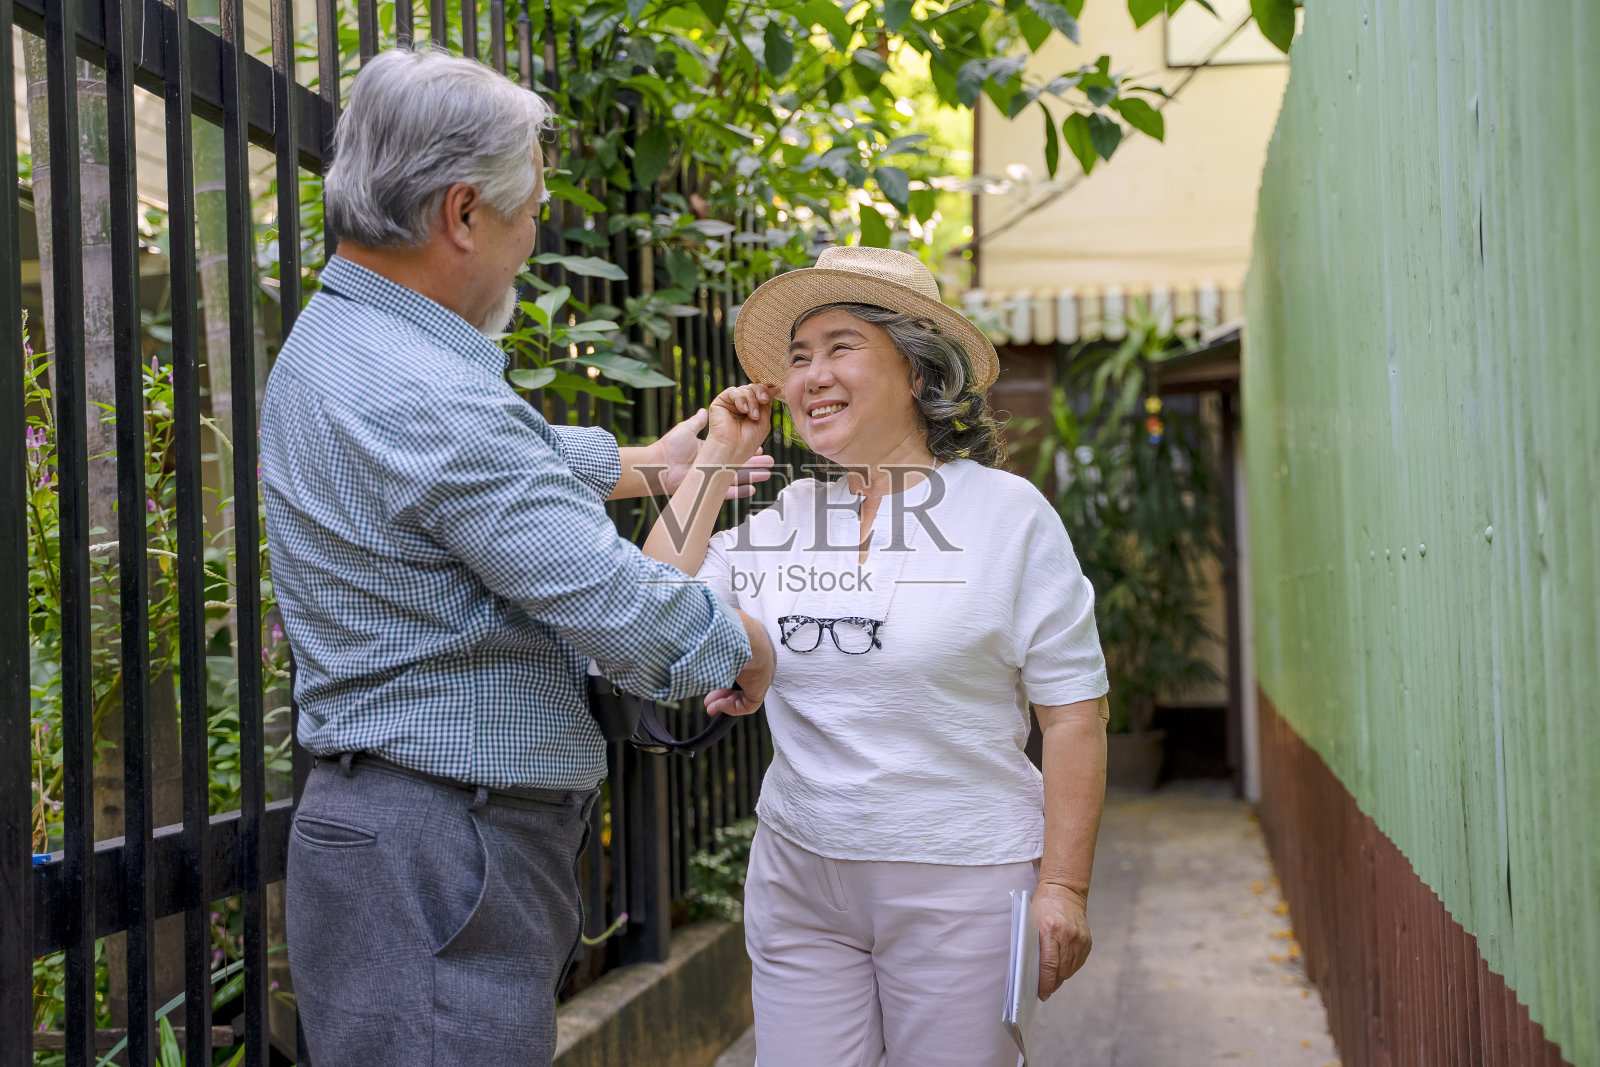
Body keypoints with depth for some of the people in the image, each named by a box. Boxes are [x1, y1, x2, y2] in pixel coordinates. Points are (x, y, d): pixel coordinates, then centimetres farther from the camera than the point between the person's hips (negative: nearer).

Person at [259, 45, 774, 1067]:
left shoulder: (339, 342, 13)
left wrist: (647, 464, 44)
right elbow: (611, 600, -22)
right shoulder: (425, 399, -23)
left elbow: (521, 466, 32)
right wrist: (744, 644, -3)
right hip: (439, 863, -11)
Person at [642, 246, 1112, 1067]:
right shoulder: (782, 520, 8)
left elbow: (1073, 712, -5)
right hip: (797, 876, 4)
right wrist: (718, 460, 4)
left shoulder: (1007, 513, -5)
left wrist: (1062, 887, -10)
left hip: (960, 883, -4)